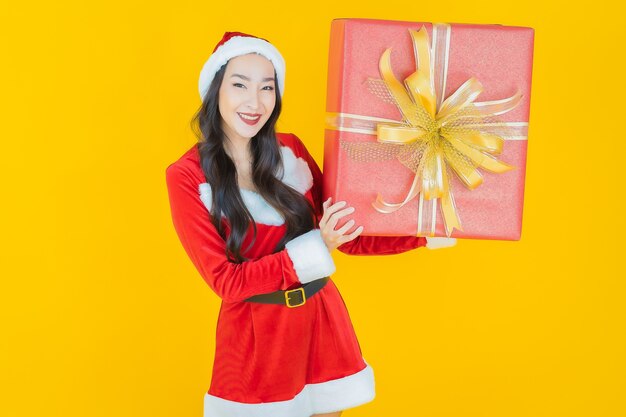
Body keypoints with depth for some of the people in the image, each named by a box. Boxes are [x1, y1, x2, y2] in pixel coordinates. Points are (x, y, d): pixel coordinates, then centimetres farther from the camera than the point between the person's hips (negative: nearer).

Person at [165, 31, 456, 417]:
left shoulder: (290, 150, -2)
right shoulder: (186, 176, -14)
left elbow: (346, 236, 3)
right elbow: (225, 280, -18)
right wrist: (315, 247, -26)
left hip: (323, 318, 4)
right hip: (255, 333, -3)